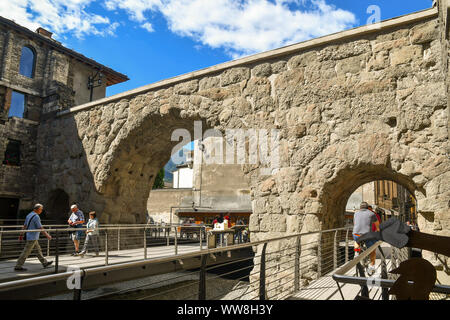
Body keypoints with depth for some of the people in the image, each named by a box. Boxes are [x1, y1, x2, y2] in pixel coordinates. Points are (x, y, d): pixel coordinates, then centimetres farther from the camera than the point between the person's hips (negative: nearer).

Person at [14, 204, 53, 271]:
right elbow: (40, 228, -18)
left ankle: (44, 263, 20)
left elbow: (24, 226, 15)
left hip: (33, 238, 10)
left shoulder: (29, 215, 9)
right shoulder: (36, 216, -19)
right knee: (26, 252, -2)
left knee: (38, 250, 13)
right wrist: (47, 235, -11)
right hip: (32, 238, -10)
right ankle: (18, 266, 5)